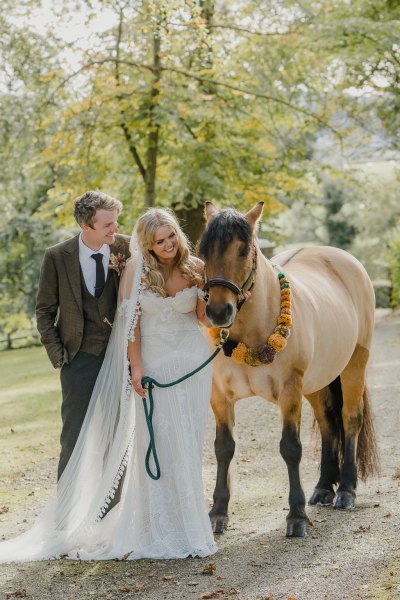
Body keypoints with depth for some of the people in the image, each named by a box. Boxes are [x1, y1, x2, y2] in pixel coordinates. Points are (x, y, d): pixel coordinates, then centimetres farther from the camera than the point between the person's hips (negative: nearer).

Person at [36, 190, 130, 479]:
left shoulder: (127, 248, -5)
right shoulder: (57, 256, -7)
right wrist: (57, 355, -4)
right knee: (75, 438, 1)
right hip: (81, 358, -2)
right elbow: (45, 311, 2)